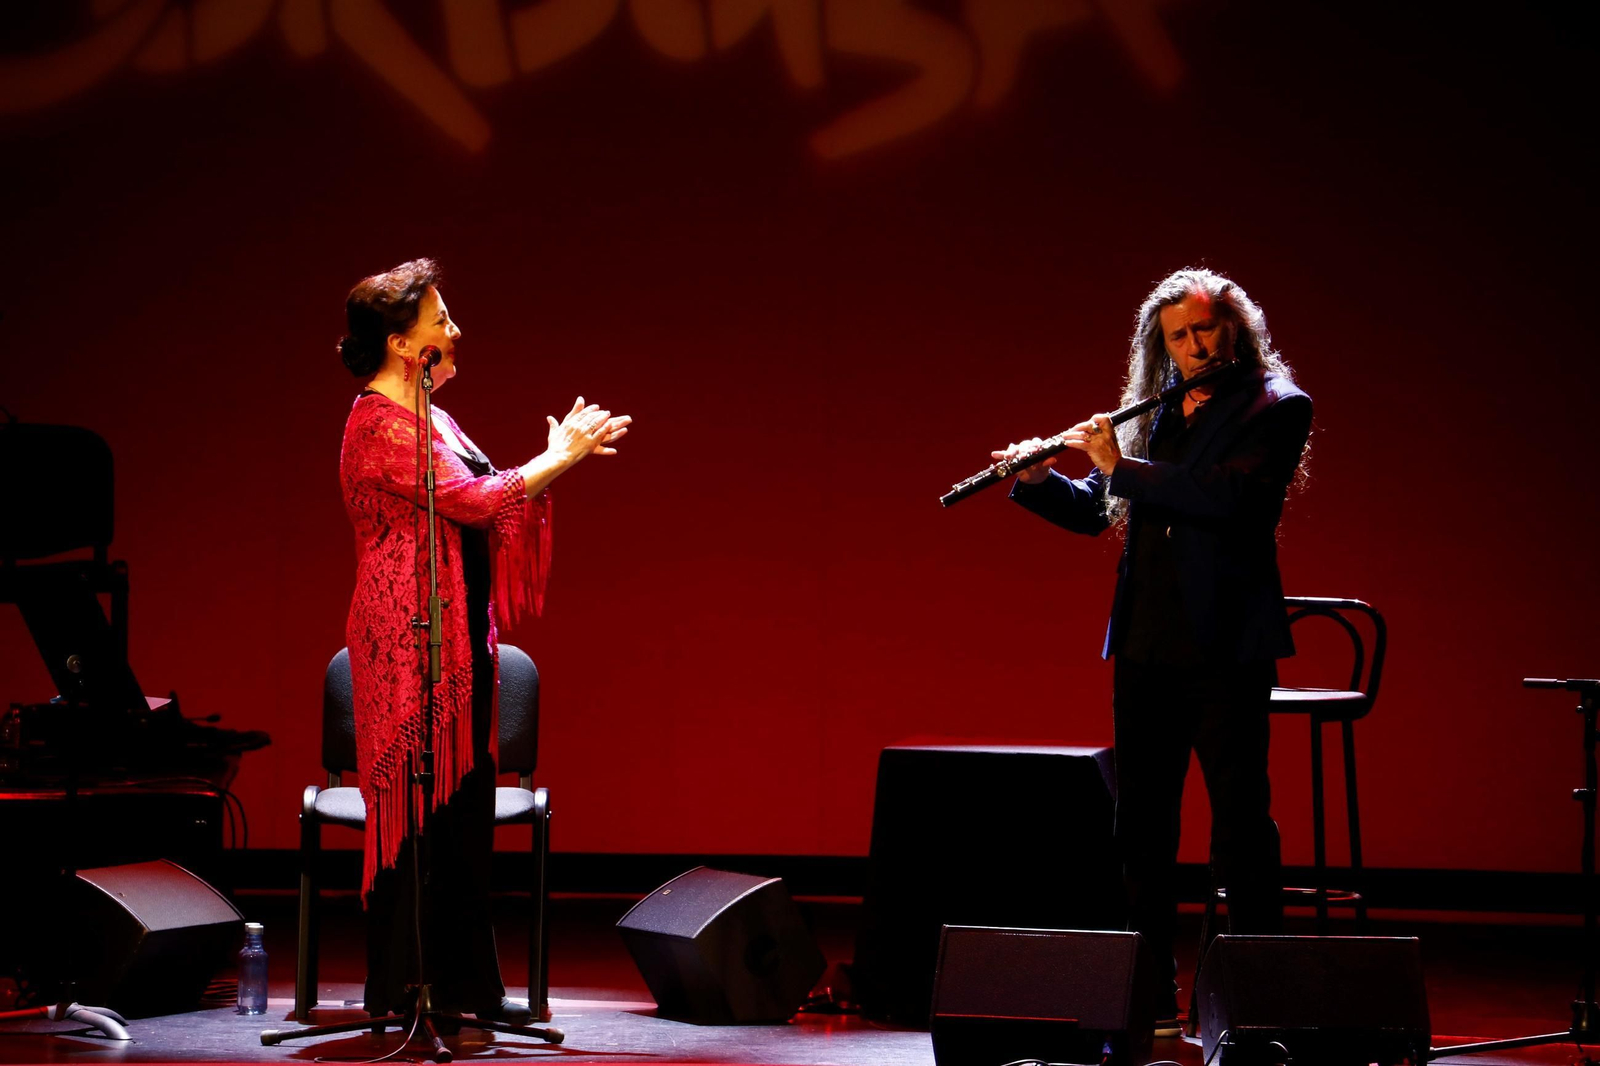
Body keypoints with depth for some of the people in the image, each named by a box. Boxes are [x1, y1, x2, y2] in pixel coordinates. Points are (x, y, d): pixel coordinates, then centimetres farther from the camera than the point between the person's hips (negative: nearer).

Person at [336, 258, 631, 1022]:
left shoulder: (428, 419, 17)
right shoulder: (380, 426, -13)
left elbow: (485, 504, 18)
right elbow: (475, 499, -18)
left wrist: (557, 456, 11)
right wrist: (560, 458, -8)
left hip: (457, 639, 9)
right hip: (410, 642, -9)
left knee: (465, 809, 10)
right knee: (417, 810, -5)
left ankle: (465, 985, 15)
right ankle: (400, 992, 2)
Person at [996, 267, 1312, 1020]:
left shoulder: (1276, 407, -4)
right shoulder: (1155, 415, 14)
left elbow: (1233, 495, -20)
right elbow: (1096, 512, 21)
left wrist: (1122, 465, -14)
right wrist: (1037, 481, 3)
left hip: (1226, 647, -6)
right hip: (1144, 647, 6)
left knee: (1240, 819, -3)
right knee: (1140, 820, 9)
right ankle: (1149, 991, 17)